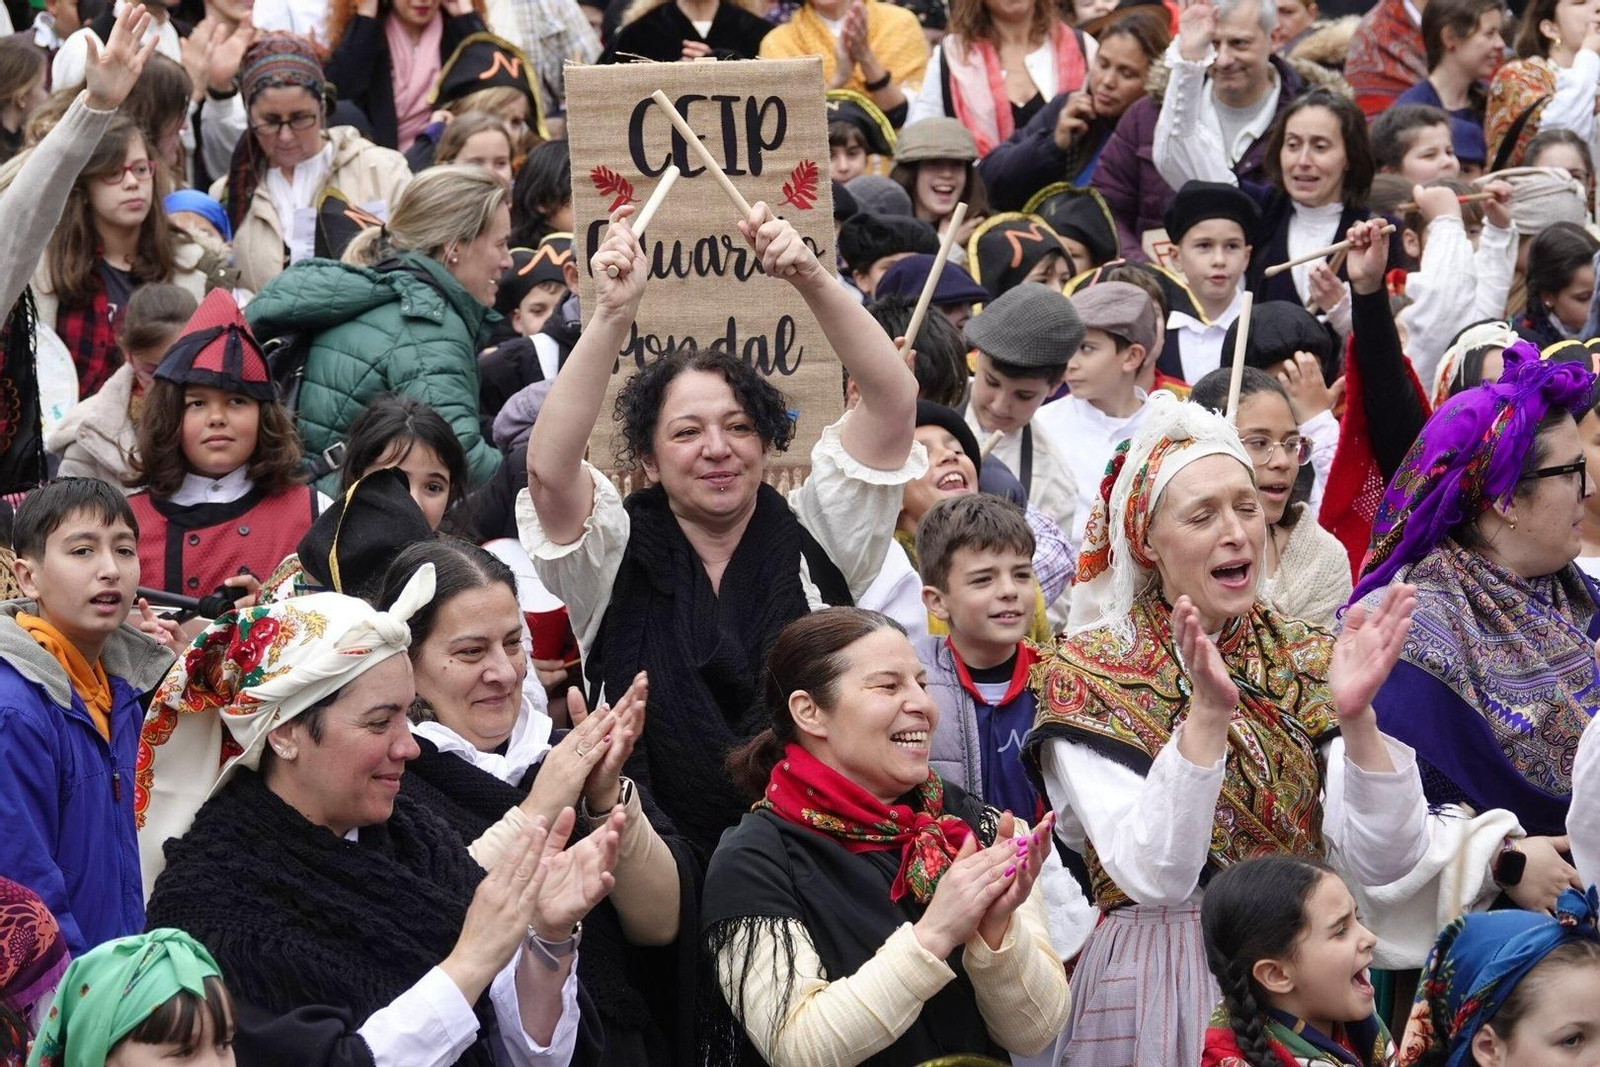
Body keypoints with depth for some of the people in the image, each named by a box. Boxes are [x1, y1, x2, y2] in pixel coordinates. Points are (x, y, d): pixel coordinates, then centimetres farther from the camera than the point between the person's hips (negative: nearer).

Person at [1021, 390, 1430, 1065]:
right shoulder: (1089, 675, -6)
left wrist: (1355, 716, -21)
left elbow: (1382, 862, -7)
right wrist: (1208, 713, -28)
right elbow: (1153, 878, -19)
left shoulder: (1306, 658, 3)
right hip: (1161, 982, -3)